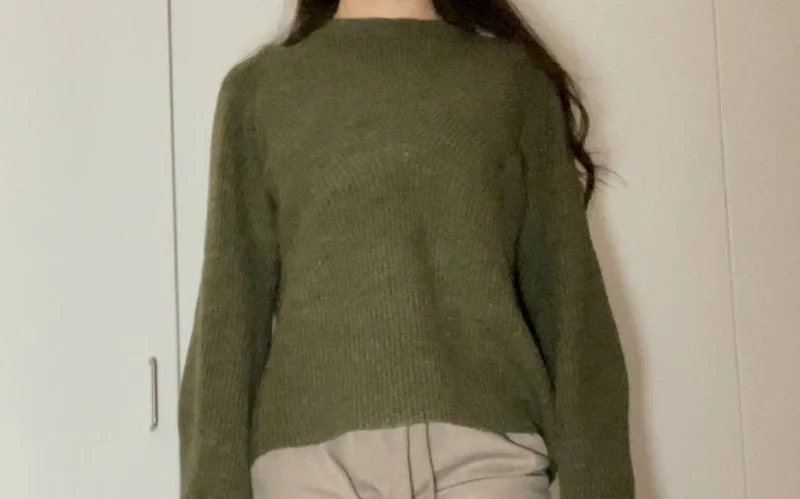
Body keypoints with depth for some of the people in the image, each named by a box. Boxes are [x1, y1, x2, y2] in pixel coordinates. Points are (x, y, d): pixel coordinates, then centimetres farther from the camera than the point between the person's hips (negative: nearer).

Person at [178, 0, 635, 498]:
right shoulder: (260, 87, 11)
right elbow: (229, 309, 7)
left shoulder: (513, 77, 11)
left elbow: (566, 296, 7)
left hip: (484, 448, 0)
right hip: (311, 451, 1)